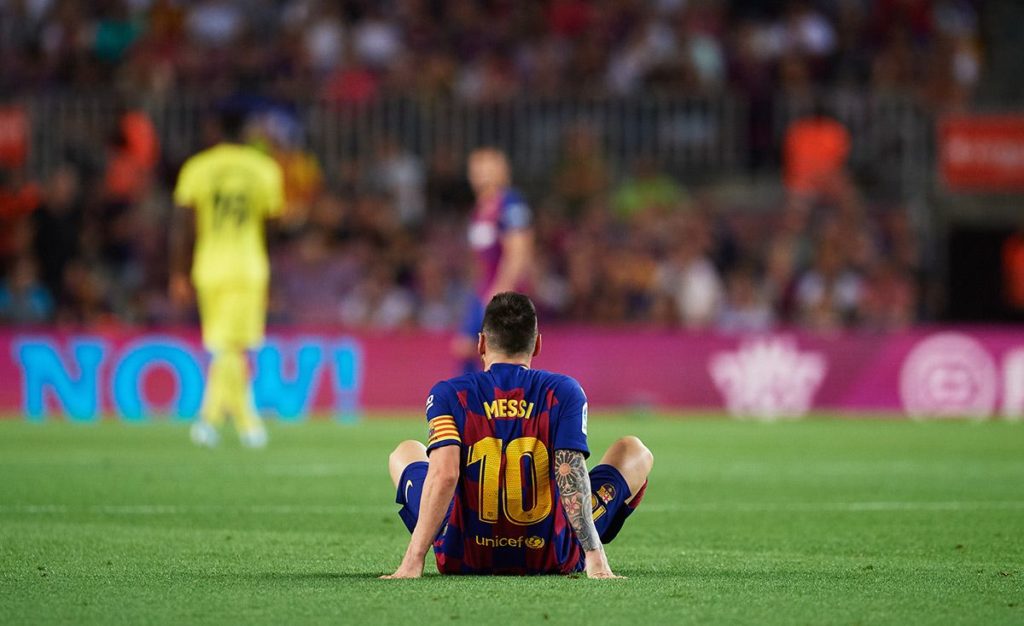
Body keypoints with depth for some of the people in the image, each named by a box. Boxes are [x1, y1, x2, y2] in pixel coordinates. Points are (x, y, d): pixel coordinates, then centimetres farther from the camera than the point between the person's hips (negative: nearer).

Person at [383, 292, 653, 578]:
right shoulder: (564, 392, -8)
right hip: (553, 560, -1)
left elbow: (443, 476, -19)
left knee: (405, 453, 29)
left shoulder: (448, 394, -7)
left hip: (464, 560, 1)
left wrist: (413, 562, -24)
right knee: (635, 451, 17)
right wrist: (595, 558, -21)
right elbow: (572, 479, -18)